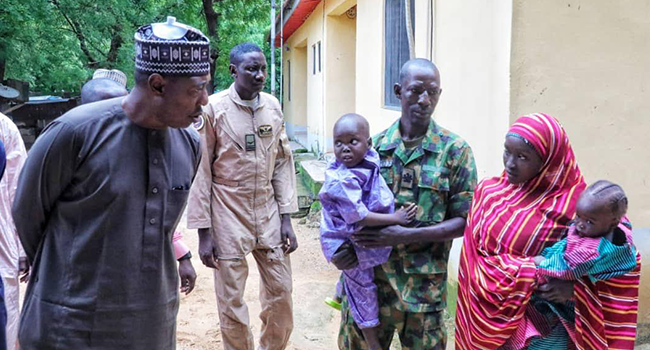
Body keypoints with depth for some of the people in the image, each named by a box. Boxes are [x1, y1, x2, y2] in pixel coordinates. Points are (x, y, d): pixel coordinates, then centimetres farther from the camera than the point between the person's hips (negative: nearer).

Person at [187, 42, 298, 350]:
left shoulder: (272, 106, 3)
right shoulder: (212, 108, -10)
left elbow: (283, 162, 7)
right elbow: (201, 171, -8)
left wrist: (286, 218, 3)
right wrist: (204, 232, -9)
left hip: (268, 212, 4)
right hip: (228, 215, -4)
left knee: (281, 292, 9)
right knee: (231, 301, 5)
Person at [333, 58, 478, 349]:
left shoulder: (455, 150, -4)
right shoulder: (374, 145, 2)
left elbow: (464, 221, -6)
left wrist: (408, 235, -18)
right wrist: (339, 246, -10)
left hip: (423, 289, -2)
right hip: (367, 277, 2)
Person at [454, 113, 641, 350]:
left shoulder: (575, 204, -12)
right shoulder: (489, 192, -2)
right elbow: (476, 258, -6)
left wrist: (575, 288, -21)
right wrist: (529, 271, -20)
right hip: (489, 322, 3)